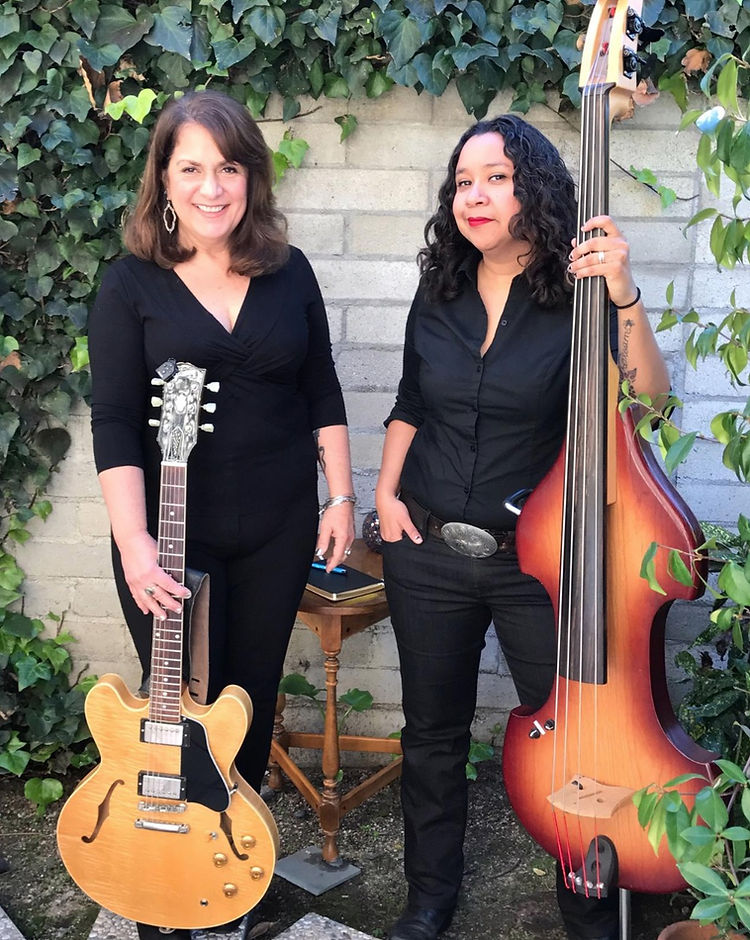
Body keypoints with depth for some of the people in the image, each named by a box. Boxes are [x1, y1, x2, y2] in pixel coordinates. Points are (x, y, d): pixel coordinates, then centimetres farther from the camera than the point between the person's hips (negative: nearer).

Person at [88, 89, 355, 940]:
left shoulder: (288, 273, 3)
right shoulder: (132, 284, -6)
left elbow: (322, 394, 8)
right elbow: (113, 422, -12)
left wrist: (341, 495, 4)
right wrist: (133, 542, -20)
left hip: (278, 528, 3)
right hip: (171, 536, -2)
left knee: (252, 697, 14)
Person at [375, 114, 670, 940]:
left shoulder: (579, 296, -9)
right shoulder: (439, 298, 4)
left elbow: (648, 402, -22)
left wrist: (625, 297, -34)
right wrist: (386, 491, 5)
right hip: (427, 551, 4)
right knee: (433, 732, 16)